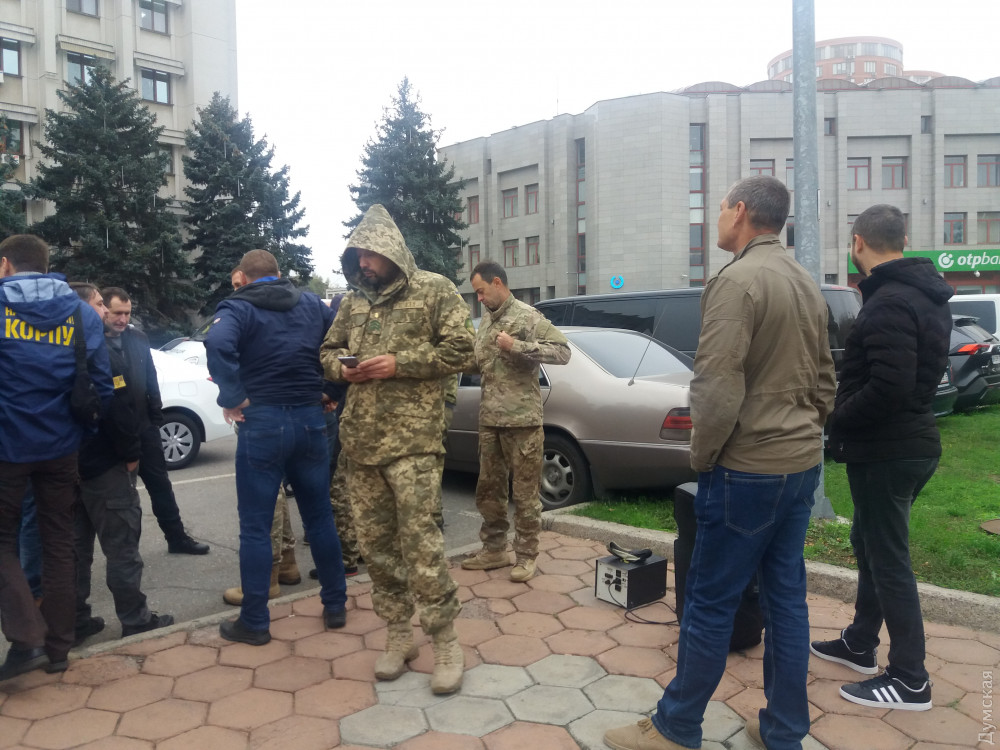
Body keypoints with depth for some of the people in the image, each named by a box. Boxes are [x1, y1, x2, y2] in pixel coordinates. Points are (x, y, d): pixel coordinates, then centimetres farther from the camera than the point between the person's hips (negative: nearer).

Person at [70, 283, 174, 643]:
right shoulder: (104, 355, -15)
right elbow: (122, 411, -21)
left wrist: (86, 452, 16)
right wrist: (131, 454, -10)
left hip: (68, 464, 8)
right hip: (105, 465, -8)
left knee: (75, 547, 13)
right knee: (121, 546, 1)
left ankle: (75, 622, 21)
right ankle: (135, 620, 9)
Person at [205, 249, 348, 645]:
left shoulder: (238, 308, -6)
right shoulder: (312, 304, 9)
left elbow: (217, 343, -26)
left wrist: (232, 397, -18)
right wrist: (326, 390, 10)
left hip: (262, 421, -4)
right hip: (310, 419, 4)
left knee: (255, 527, 6)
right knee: (320, 517, 15)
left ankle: (254, 623, 14)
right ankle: (335, 605, 24)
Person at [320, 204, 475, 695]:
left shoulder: (434, 290, 0)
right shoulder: (353, 301, 16)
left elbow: (461, 351, -6)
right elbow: (328, 351, 24)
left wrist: (399, 363, -13)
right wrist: (342, 368, 0)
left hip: (412, 440, -6)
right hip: (360, 441, 6)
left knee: (419, 540, -8)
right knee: (375, 541, 11)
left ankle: (445, 642, 8)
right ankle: (398, 634, 26)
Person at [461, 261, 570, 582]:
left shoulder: (527, 316, -7)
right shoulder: (486, 319, 15)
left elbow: (562, 352, -16)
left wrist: (517, 346, -21)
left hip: (522, 419, -7)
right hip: (489, 419, 7)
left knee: (525, 492, 2)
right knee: (488, 489, 14)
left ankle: (526, 554, 15)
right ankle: (494, 549, 27)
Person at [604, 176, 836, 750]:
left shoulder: (737, 280, -16)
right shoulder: (808, 285, 12)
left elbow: (718, 389, -22)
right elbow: (825, 382, 17)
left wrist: (702, 456, -9)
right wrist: (803, 437, 20)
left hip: (746, 469, -9)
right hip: (802, 465, 9)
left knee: (711, 604, 3)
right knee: (787, 598, 15)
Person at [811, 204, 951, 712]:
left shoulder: (889, 303, -22)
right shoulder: (923, 295, 10)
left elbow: (888, 387, -28)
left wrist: (838, 418, -13)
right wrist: (845, 414, 11)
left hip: (886, 452, -10)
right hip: (911, 440, 10)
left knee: (888, 559, 1)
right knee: (870, 544, 21)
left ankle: (910, 680, 13)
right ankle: (860, 644, 35)